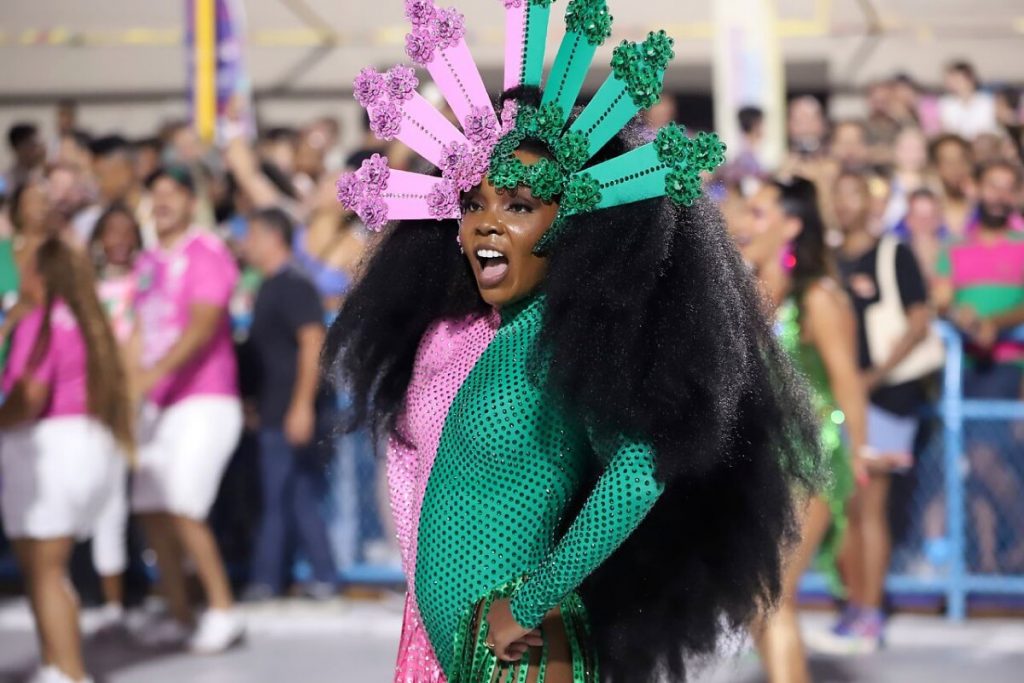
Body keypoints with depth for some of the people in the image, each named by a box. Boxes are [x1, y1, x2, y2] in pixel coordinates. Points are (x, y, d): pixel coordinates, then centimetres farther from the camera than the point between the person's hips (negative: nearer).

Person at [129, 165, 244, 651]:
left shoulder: (207, 254, -8)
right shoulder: (147, 263, 17)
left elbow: (203, 325, -19)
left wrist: (156, 370, -29)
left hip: (204, 399, -8)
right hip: (157, 405, 8)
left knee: (183, 509, -15)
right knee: (151, 510, 4)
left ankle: (223, 612, -6)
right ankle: (177, 613, 13)